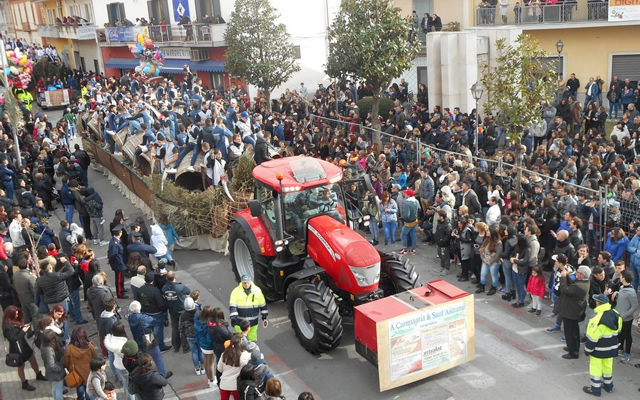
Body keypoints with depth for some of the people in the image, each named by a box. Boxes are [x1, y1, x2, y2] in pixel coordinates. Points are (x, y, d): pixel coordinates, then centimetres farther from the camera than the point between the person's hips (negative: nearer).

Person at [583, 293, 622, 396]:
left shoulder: (597, 320, -29)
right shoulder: (616, 314, -6)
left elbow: (592, 338, -22)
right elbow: (617, 330, 9)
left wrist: (587, 350, -10)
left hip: (599, 350, -7)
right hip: (611, 348, 7)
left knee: (596, 367, 8)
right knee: (608, 366, 24)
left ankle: (595, 389, 17)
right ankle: (608, 385, 39)